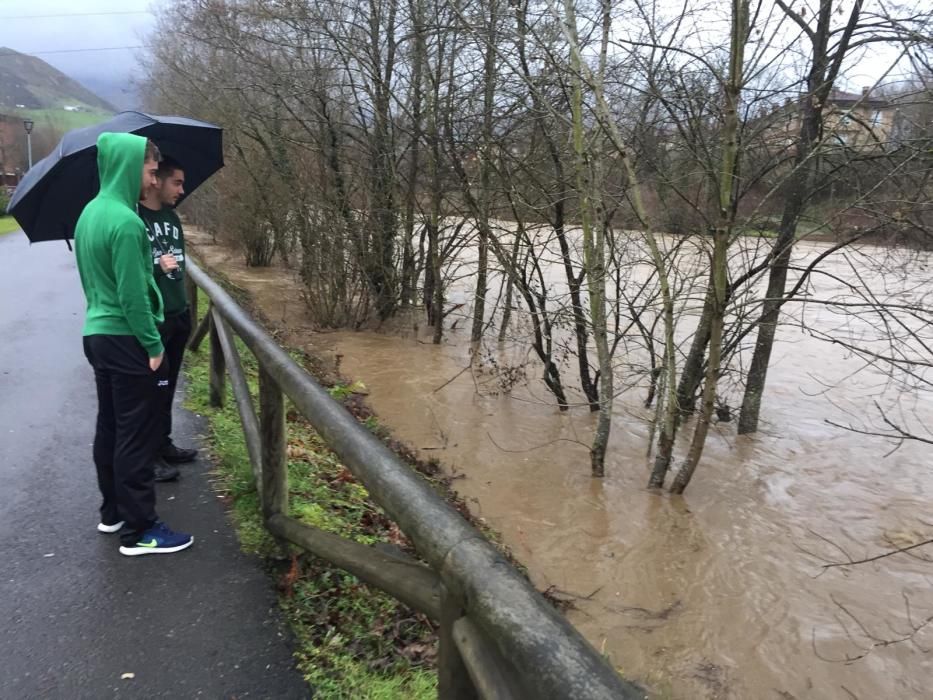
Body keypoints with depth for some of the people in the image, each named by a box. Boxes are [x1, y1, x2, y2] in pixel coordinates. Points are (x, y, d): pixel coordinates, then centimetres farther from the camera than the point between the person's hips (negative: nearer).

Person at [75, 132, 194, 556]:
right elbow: (133, 295, -21)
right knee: (136, 436, -3)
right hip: (126, 341, -10)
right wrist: (154, 345, -15)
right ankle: (139, 530, 5)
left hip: (97, 334, 10)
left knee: (109, 428, 16)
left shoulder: (90, 213, 11)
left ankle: (113, 512, 28)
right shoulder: (125, 221, -19)